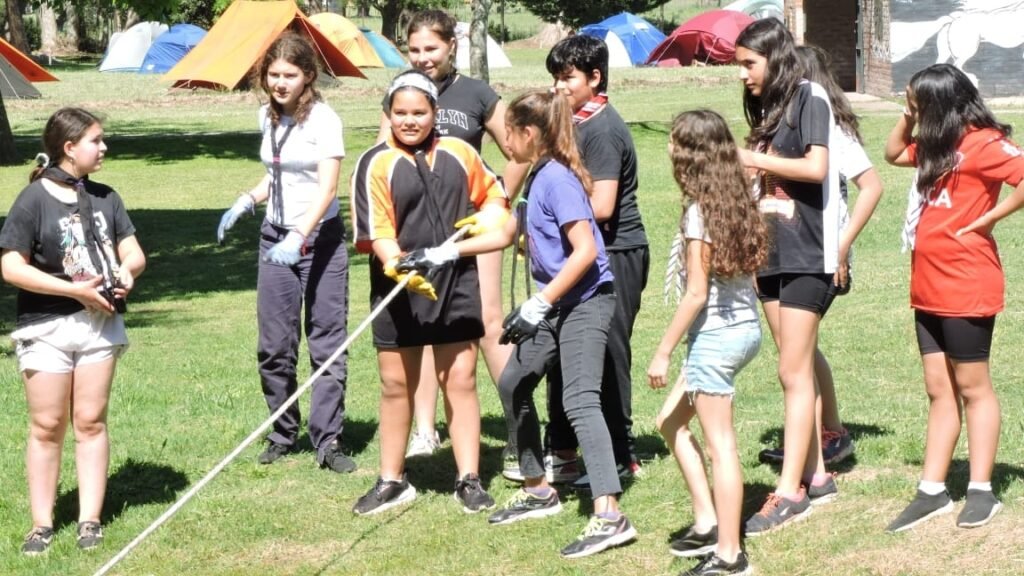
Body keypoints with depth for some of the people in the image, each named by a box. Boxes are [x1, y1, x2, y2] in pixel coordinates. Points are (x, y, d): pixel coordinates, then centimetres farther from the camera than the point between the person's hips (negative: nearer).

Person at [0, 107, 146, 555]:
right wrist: (74, 290, -17)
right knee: (47, 425, 3)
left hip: (100, 322, 4)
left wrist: (126, 271, -14)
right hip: (46, 327, -4)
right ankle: (41, 524, 10)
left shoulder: (105, 197, 7)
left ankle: (90, 519, 11)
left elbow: (133, 251, 10)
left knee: (90, 422, 6)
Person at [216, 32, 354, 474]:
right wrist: (246, 202, 6)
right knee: (274, 346, 6)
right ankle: (283, 434, 18)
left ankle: (328, 441, 2)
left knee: (326, 345, -2)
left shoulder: (324, 120, -13)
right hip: (275, 239, 6)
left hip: (320, 239, -6)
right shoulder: (268, 117, 7)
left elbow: (327, 188, -22)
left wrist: (299, 239, -33)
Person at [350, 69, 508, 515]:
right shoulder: (376, 164, -7)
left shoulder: (459, 153, 4)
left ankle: (469, 479, 12)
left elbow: (493, 194, 20)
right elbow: (376, 231, -14)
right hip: (397, 291, -2)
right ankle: (392, 481, 21)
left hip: (456, 283, 2)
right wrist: (397, 265, -31)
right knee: (396, 384, 8)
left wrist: (487, 217, -2)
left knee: (460, 379, 4)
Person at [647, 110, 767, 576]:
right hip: (746, 326, 9)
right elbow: (746, 268, 10)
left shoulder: (699, 211, -16)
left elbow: (697, 293, -17)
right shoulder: (737, 201, 7)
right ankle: (707, 523, 20)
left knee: (720, 446, -2)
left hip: (716, 334, -9)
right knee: (671, 422, 19)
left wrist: (663, 351, -12)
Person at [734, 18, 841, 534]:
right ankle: (815, 475, 15)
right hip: (771, 253, 8)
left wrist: (752, 159, -12)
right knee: (797, 371, 9)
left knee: (794, 373, -8)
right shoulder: (767, 108, 15)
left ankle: (789, 492, -9)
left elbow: (817, 167, -19)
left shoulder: (809, 99, -7)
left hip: (807, 254, -8)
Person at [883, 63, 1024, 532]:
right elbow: (893, 154, 29)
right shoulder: (938, 145, 14)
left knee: (972, 387, 1)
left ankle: (981, 491, 9)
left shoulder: (982, 143, -15)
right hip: (930, 288, 9)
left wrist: (984, 220, -20)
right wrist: (907, 118, 12)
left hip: (967, 288, -9)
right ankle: (932, 491, 13)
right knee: (938, 390, 10)